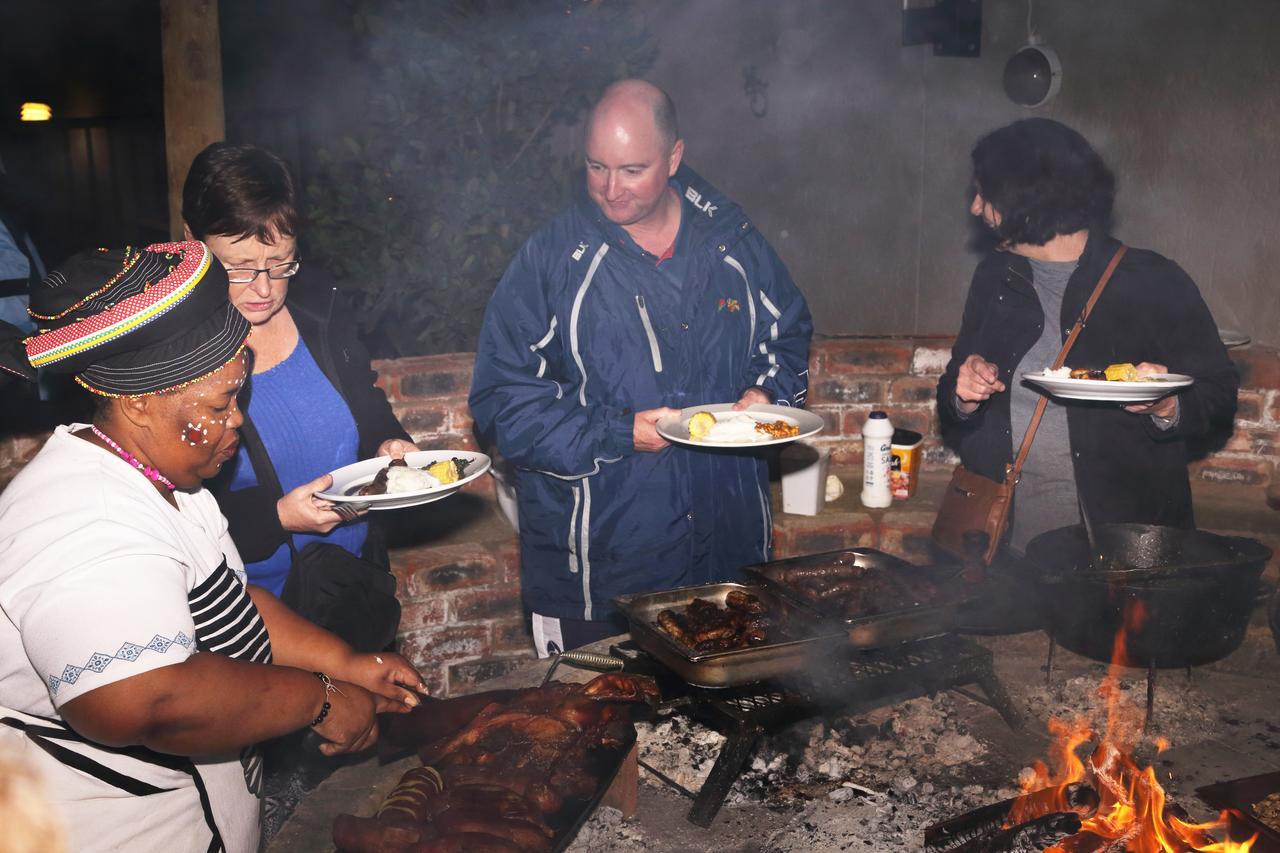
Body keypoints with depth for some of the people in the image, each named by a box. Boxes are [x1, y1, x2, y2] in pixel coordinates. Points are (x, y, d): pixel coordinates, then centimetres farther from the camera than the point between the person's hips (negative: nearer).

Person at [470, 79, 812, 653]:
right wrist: (619, 434, -19)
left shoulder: (731, 241, 3)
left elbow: (789, 330, 19)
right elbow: (501, 399, -10)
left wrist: (766, 391, -2)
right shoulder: (551, 258, -8)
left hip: (730, 544, 4)